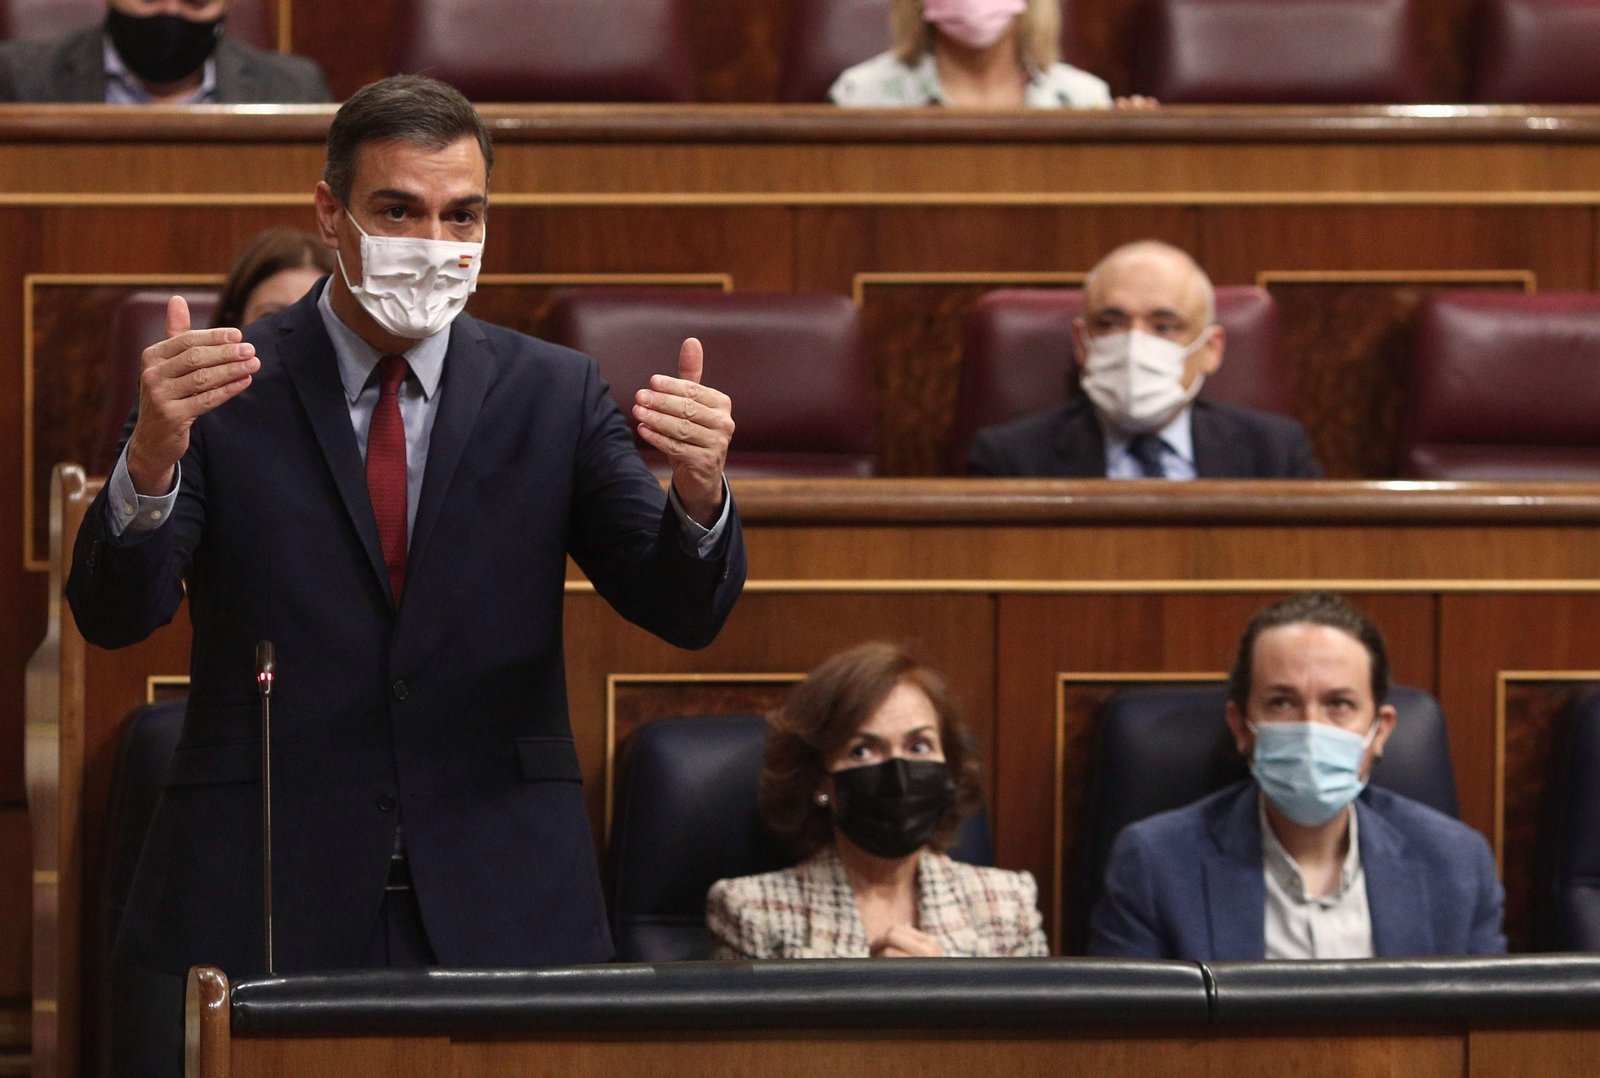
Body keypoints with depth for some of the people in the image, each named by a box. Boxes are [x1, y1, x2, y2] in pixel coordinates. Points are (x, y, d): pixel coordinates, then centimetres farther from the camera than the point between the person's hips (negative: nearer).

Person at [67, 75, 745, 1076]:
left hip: (504, 911, 2)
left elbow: (685, 611, -1)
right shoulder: (225, 386, 1)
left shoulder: (555, 393, 7)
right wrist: (152, 457, -30)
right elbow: (114, 612, -9)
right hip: (258, 909, -1)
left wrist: (700, 490, -23)